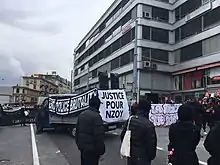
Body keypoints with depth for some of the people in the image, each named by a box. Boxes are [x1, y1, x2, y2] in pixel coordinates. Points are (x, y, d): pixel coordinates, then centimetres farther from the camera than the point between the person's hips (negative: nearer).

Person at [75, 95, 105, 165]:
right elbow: (99, 135, -22)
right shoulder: (96, 116, -20)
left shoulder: (81, 114, 8)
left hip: (82, 146, 8)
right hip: (92, 148, -8)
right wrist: (100, 150, -14)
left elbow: (77, 131, 16)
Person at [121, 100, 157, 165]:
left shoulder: (130, 120, -4)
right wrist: (152, 156, 1)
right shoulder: (149, 125, -24)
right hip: (142, 157, -6)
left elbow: (123, 135, 6)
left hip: (130, 153, 6)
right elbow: (151, 143, -16)